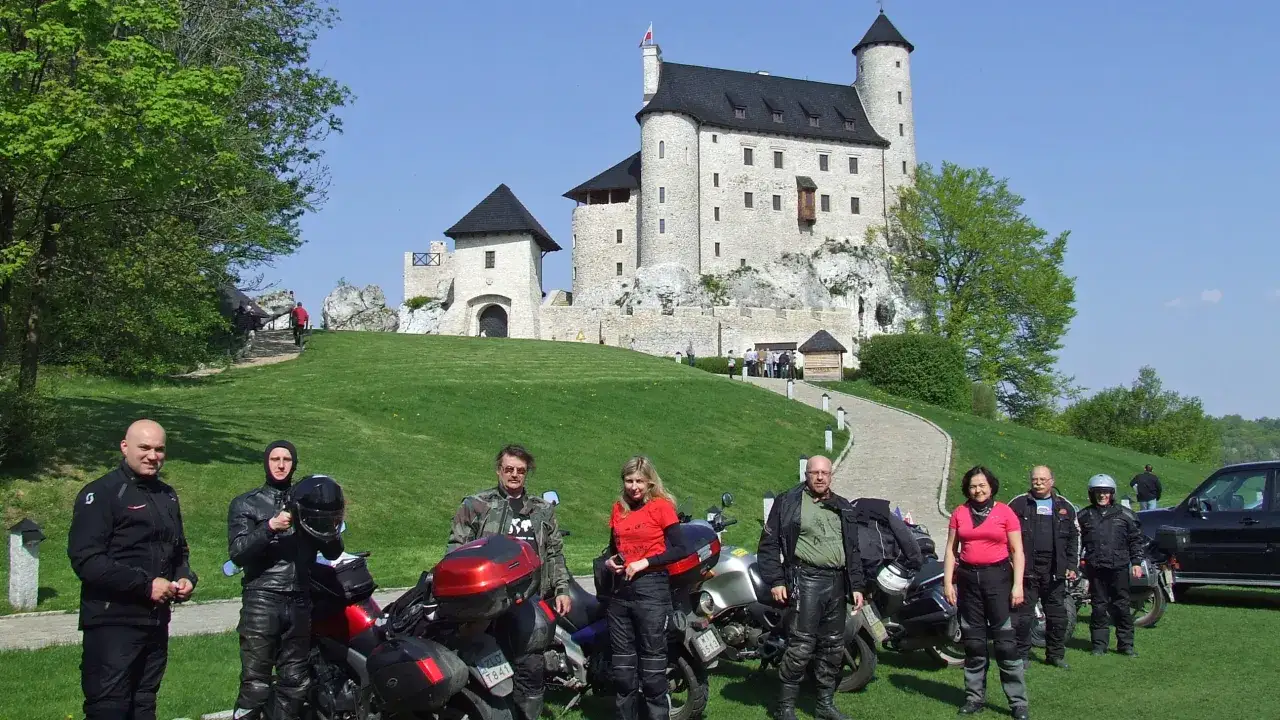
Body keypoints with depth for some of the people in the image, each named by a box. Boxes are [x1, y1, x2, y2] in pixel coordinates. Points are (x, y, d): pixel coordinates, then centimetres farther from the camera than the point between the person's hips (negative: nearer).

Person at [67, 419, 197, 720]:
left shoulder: (167, 495, 14)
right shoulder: (102, 493, -10)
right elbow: (85, 559, -19)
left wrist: (186, 578, 3)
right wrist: (145, 584, -20)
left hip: (156, 623, 7)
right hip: (112, 624, -7)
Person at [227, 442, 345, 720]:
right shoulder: (246, 504, 7)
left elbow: (333, 552, 12)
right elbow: (237, 552, -7)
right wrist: (270, 527, -18)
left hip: (300, 603, 4)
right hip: (261, 602, -4)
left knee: (294, 684, 9)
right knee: (255, 684, -6)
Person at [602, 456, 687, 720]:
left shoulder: (661, 506, -5)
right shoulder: (618, 509, 11)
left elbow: (679, 549, -9)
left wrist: (645, 563, -15)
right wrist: (609, 561, 2)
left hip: (651, 588, -6)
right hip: (621, 589, 6)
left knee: (652, 661, -4)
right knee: (622, 663, 11)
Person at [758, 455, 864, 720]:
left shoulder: (843, 508, 18)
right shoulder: (788, 502, 1)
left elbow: (853, 550, 21)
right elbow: (769, 543, -2)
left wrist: (857, 585, 13)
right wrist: (775, 580, -9)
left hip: (837, 583, 6)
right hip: (806, 581, -6)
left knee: (833, 647, 10)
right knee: (801, 646, -11)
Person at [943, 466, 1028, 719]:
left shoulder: (1005, 512, 0)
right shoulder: (959, 513, 8)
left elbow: (1017, 551, 0)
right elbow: (951, 549, 9)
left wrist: (1017, 585, -8)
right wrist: (947, 582, 1)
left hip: (998, 577, -3)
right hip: (968, 578, 3)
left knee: (1006, 641, -6)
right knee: (973, 642, 8)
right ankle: (975, 697, 17)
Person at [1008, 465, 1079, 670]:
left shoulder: (1065, 506, 12)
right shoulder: (1018, 504, 3)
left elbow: (1074, 537, 15)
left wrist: (1072, 566, 7)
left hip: (1055, 570, 3)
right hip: (1026, 569, -3)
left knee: (1058, 614, 8)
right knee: (1023, 614, -1)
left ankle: (1056, 654, 20)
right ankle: (1022, 654, 7)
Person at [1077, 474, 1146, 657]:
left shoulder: (1124, 514, 6)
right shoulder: (1084, 516, 9)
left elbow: (1136, 540, 9)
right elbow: (1076, 541, 12)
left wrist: (1137, 562, 3)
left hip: (1119, 568, -1)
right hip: (1095, 568, 1)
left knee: (1121, 607, 3)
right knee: (1099, 607, 5)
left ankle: (1126, 644, 12)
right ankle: (1099, 644, 11)